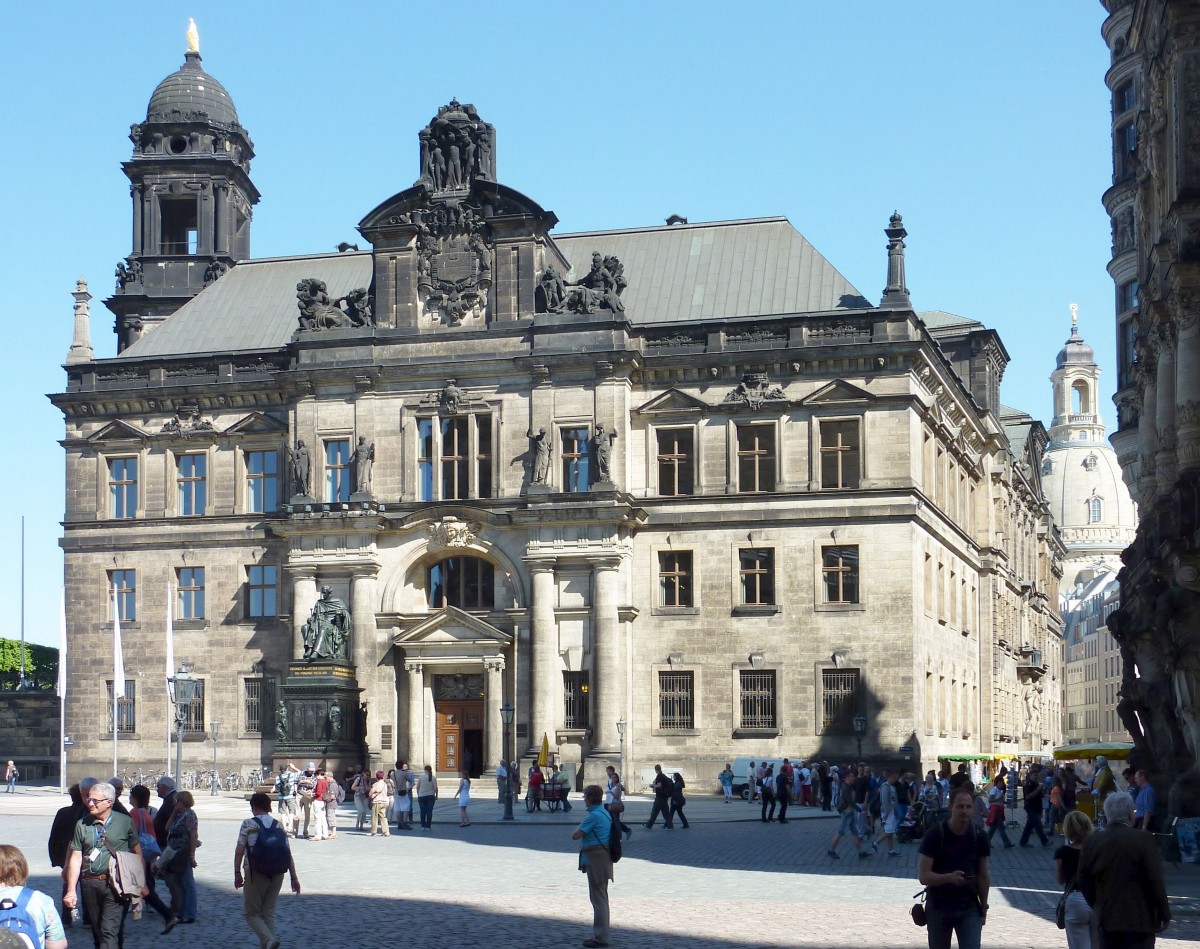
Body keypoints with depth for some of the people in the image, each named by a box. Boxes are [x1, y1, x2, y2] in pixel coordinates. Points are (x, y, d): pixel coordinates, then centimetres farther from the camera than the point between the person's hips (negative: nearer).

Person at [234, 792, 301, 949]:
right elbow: (288, 854, 3)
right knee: (269, 913, 14)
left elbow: (239, 851, -11)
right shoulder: (280, 825, 6)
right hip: (276, 875, 4)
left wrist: (237, 873, -2)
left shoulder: (248, 824, -6)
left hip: (255, 874, -4)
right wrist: (294, 877, 6)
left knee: (251, 913, 5)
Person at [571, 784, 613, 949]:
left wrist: (579, 826, 1)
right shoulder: (604, 813, 13)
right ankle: (600, 935, 23)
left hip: (595, 859, -10)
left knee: (598, 898, -5)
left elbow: (575, 836, -15)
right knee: (600, 898, 16)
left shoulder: (594, 816, -18)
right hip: (603, 857, 10)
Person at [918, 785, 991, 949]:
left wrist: (984, 907, 8)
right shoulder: (934, 835, -15)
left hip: (969, 907, 2)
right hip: (938, 907, -2)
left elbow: (982, 876, 7)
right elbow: (923, 876, -18)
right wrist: (950, 877, -34)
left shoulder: (979, 837, -3)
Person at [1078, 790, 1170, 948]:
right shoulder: (1144, 841, -11)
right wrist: (1164, 915, 0)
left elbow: (1084, 882, 7)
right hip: (1140, 920, -4)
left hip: (1107, 918, 4)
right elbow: (1155, 882, -10)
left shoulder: (1091, 843, 2)